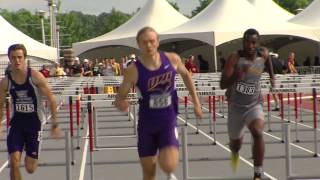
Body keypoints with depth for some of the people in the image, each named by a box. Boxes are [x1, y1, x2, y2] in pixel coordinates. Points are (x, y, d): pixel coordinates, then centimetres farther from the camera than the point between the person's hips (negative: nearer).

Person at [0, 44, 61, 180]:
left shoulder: (35, 77, -13)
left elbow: (51, 100, -8)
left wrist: (55, 124, -9)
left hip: (34, 124, -2)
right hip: (16, 124, 2)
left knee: (30, 169, 4)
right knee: (14, 162, -14)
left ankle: (32, 158, 42)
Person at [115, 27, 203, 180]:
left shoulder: (172, 59, -9)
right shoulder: (134, 71, -16)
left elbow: (185, 75, 12)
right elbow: (120, 97, -9)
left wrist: (196, 103, 14)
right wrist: (121, 104, -33)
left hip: (168, 122, 0)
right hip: (147, 124, 0)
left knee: (168, 165, -18)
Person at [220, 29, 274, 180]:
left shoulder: (263, 55, -6)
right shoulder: (235, 58, -18)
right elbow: (222, 85, -25)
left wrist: (272, 76, 26)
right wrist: (237, 74, -41)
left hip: (254, 105, 1)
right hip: (236, 107, -1)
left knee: (258, 133, -28)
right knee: (236, 143, 17)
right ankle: (235, 153, 57)